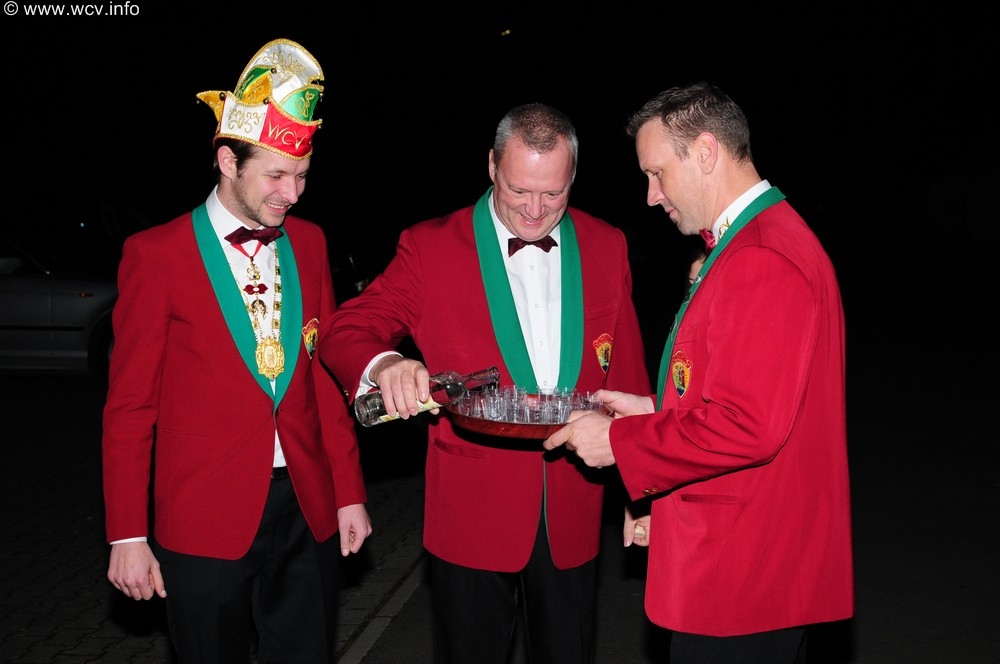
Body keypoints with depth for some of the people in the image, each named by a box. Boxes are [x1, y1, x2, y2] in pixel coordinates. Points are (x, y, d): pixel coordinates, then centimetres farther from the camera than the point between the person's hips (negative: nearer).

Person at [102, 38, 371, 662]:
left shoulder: (308, 242, 5)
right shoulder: (157, 253, -7)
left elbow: (326, 375, 9)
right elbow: (130, 405, -5)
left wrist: (350, 491, 7)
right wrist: (128, 536, -6)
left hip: (308, 511, 4)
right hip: (205, 523, -3)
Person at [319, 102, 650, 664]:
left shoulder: (607, 246, 2)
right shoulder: (430, 248, -7)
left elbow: (627, 369, 7)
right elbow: (344, 332, -8)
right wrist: (384, 364, -31)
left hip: (573, 512, 3)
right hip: (472, 516, -2)